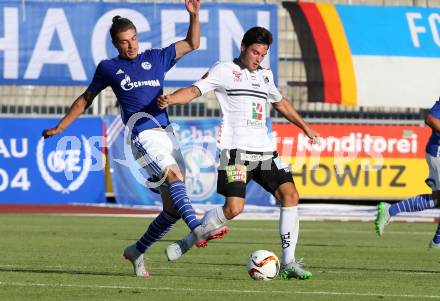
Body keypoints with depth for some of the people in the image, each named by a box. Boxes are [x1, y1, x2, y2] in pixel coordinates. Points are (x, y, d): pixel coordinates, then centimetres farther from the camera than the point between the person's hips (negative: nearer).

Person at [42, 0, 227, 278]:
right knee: (174, 175, -32)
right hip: (143, 134, -4)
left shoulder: (156, 58, 18)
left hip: (168, 135, 5)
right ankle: (198, 230, -48)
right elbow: (86, 99, 23)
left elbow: (192, 44, 23)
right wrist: (60, 127, 24)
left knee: (172, 209, 1)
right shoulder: (108, 68, 12)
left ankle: (137, 251, 19)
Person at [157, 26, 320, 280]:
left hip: (264, 150, 7)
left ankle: (288, 263, -1)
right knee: (234, 207, -18)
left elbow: (280, 102, 37)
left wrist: (304, 127, 44)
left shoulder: (265, 75, 20)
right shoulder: (225, 71, 2)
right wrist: (169, 99, -27)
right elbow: (195, 90, -8)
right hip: (236, 150, -7)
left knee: (290, 195, -7)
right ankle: (187, 242, 3)